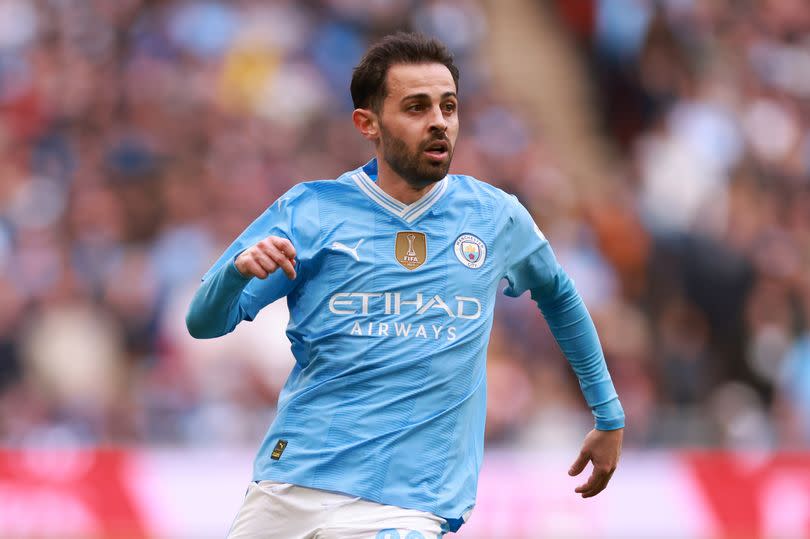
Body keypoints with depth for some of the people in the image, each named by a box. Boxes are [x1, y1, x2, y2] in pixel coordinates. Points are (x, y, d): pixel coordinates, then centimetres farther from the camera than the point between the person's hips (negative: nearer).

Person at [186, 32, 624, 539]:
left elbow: (560, 298, 25)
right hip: (289, 488, 1)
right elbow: (204, 323, -1)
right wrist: (238, 270, -23)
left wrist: (610, 418, 27)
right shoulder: (311, 210, 1)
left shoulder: (497, 217, 6)